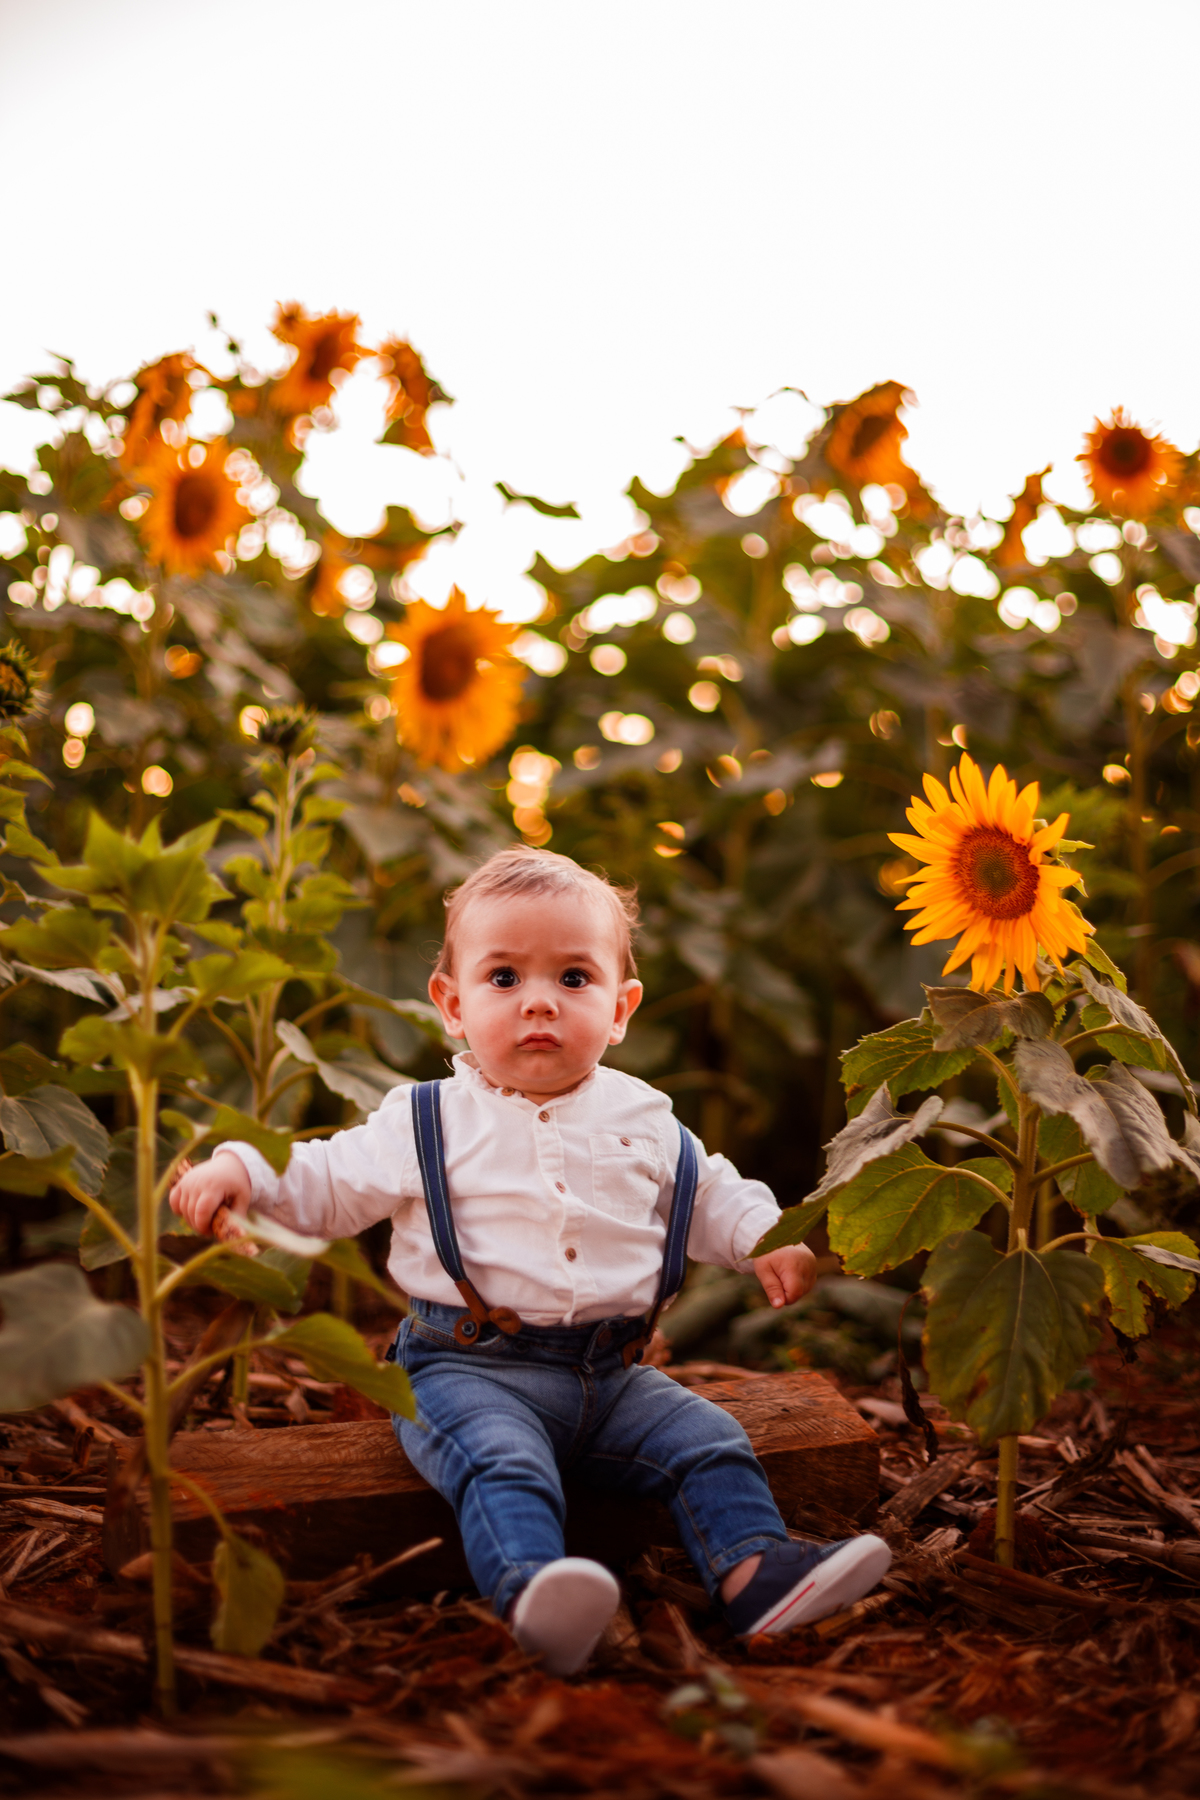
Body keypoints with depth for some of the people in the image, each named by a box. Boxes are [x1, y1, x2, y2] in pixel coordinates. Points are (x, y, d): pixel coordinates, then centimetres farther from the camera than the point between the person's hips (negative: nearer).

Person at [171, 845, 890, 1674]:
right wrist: (242, 1166, -13)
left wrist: (769, 1238, 6)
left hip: (611, 1371, 5)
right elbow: (326, 1185, 4)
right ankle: (531, 1589, -51)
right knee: (501, 1462, -32)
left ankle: (754, 1571, -16)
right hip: (471, 1366, -4)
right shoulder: (428, 1124, 2)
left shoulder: (646, 1121, 11)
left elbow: (711, 1199, 24)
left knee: (706, 1441, -12)